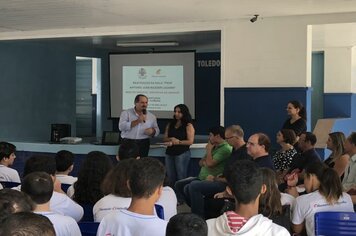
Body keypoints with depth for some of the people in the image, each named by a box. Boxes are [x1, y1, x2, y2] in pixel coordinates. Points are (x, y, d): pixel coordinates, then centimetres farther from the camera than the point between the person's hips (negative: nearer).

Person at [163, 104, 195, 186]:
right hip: (169, 153, 6)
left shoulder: (188, 125, -3)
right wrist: (171, 139, -11)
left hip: (182, 153, -6)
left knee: (181, 178, -4)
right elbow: (165, 138, 10)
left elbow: (190, 141, -9)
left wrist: (178, 142, -12)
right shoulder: (170, 124, 14)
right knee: (171, 178, 8)